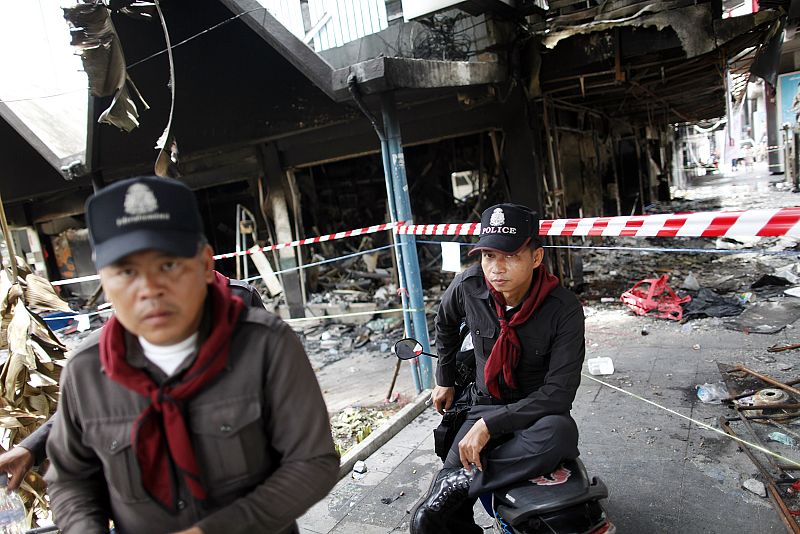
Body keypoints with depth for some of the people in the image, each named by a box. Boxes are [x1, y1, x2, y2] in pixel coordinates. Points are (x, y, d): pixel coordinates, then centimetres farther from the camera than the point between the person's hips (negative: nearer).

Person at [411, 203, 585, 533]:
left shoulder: (564, 309, -19)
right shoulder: (469, 286, -11)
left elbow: (559, 392, -20)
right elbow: (445, 323, 13)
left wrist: (490, 425, -25)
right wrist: (445, 380, 21)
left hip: (539, 411, -1)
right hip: (484, 405, 2)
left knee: (559, 433, -40)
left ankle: (463, 480, -23)